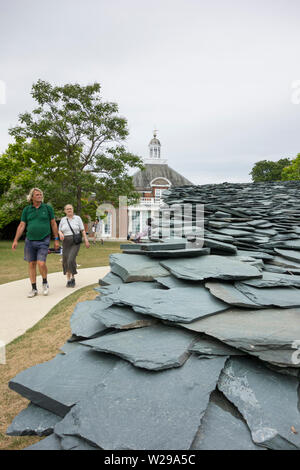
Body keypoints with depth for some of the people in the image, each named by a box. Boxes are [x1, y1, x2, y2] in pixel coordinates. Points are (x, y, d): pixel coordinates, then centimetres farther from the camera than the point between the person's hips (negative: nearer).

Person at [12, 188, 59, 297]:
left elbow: (53, 224, 4)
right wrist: (15, 240, -2)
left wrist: (56, 240, 2)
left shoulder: (47, 208, 2)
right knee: (31, 264, 6)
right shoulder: (27, 209, 5)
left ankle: (45, 283, 14)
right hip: (30, 241, 3)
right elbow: (21, 226, 6)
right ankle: (34, 289, 18)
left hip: (43, 241, -2)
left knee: (41, 264, -14)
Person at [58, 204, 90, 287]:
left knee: (71, 259, -18)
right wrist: (60, 234, -13)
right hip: (66, 243, 3)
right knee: (66, 261, 0)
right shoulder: (63, 220, 8)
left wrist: (86, 241, -6)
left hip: (75, 243, -3)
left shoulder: (77, 218, 2)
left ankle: (73, 277, 1)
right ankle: (68, 280, 16)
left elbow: (83, 230, 1)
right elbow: (59, 231, 11)